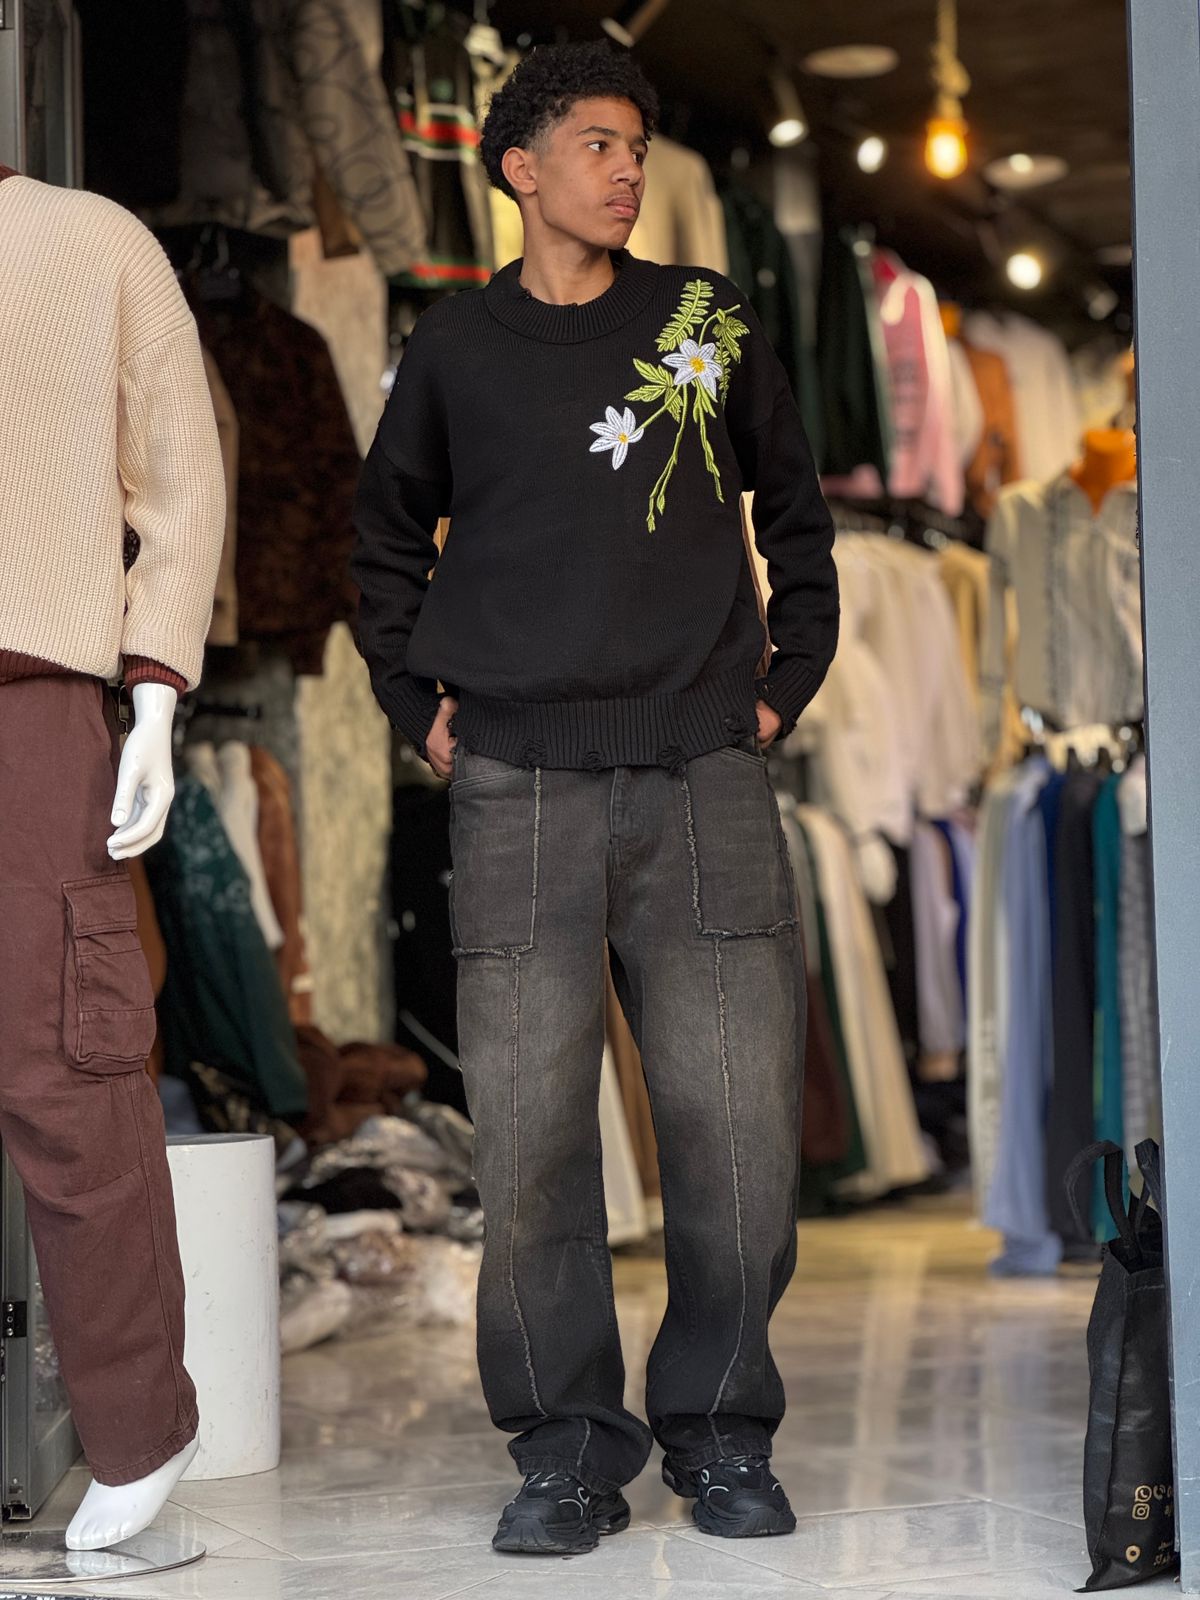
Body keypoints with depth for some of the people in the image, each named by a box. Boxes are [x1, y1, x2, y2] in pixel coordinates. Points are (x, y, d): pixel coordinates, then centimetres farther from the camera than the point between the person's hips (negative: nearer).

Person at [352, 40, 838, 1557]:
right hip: (519, 788, 0)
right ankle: (569, 1447, 6)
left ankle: (721, 1431, 11)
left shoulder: (708, 321, 11)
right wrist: (420, 703, 10)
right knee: (530, 1132, -5)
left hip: (705, 773, 1)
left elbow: (793, 509, 21)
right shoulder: (456, 348, 10)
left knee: (738, 1123, -4)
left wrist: (788, 679, 12)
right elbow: (386, 543, 21)